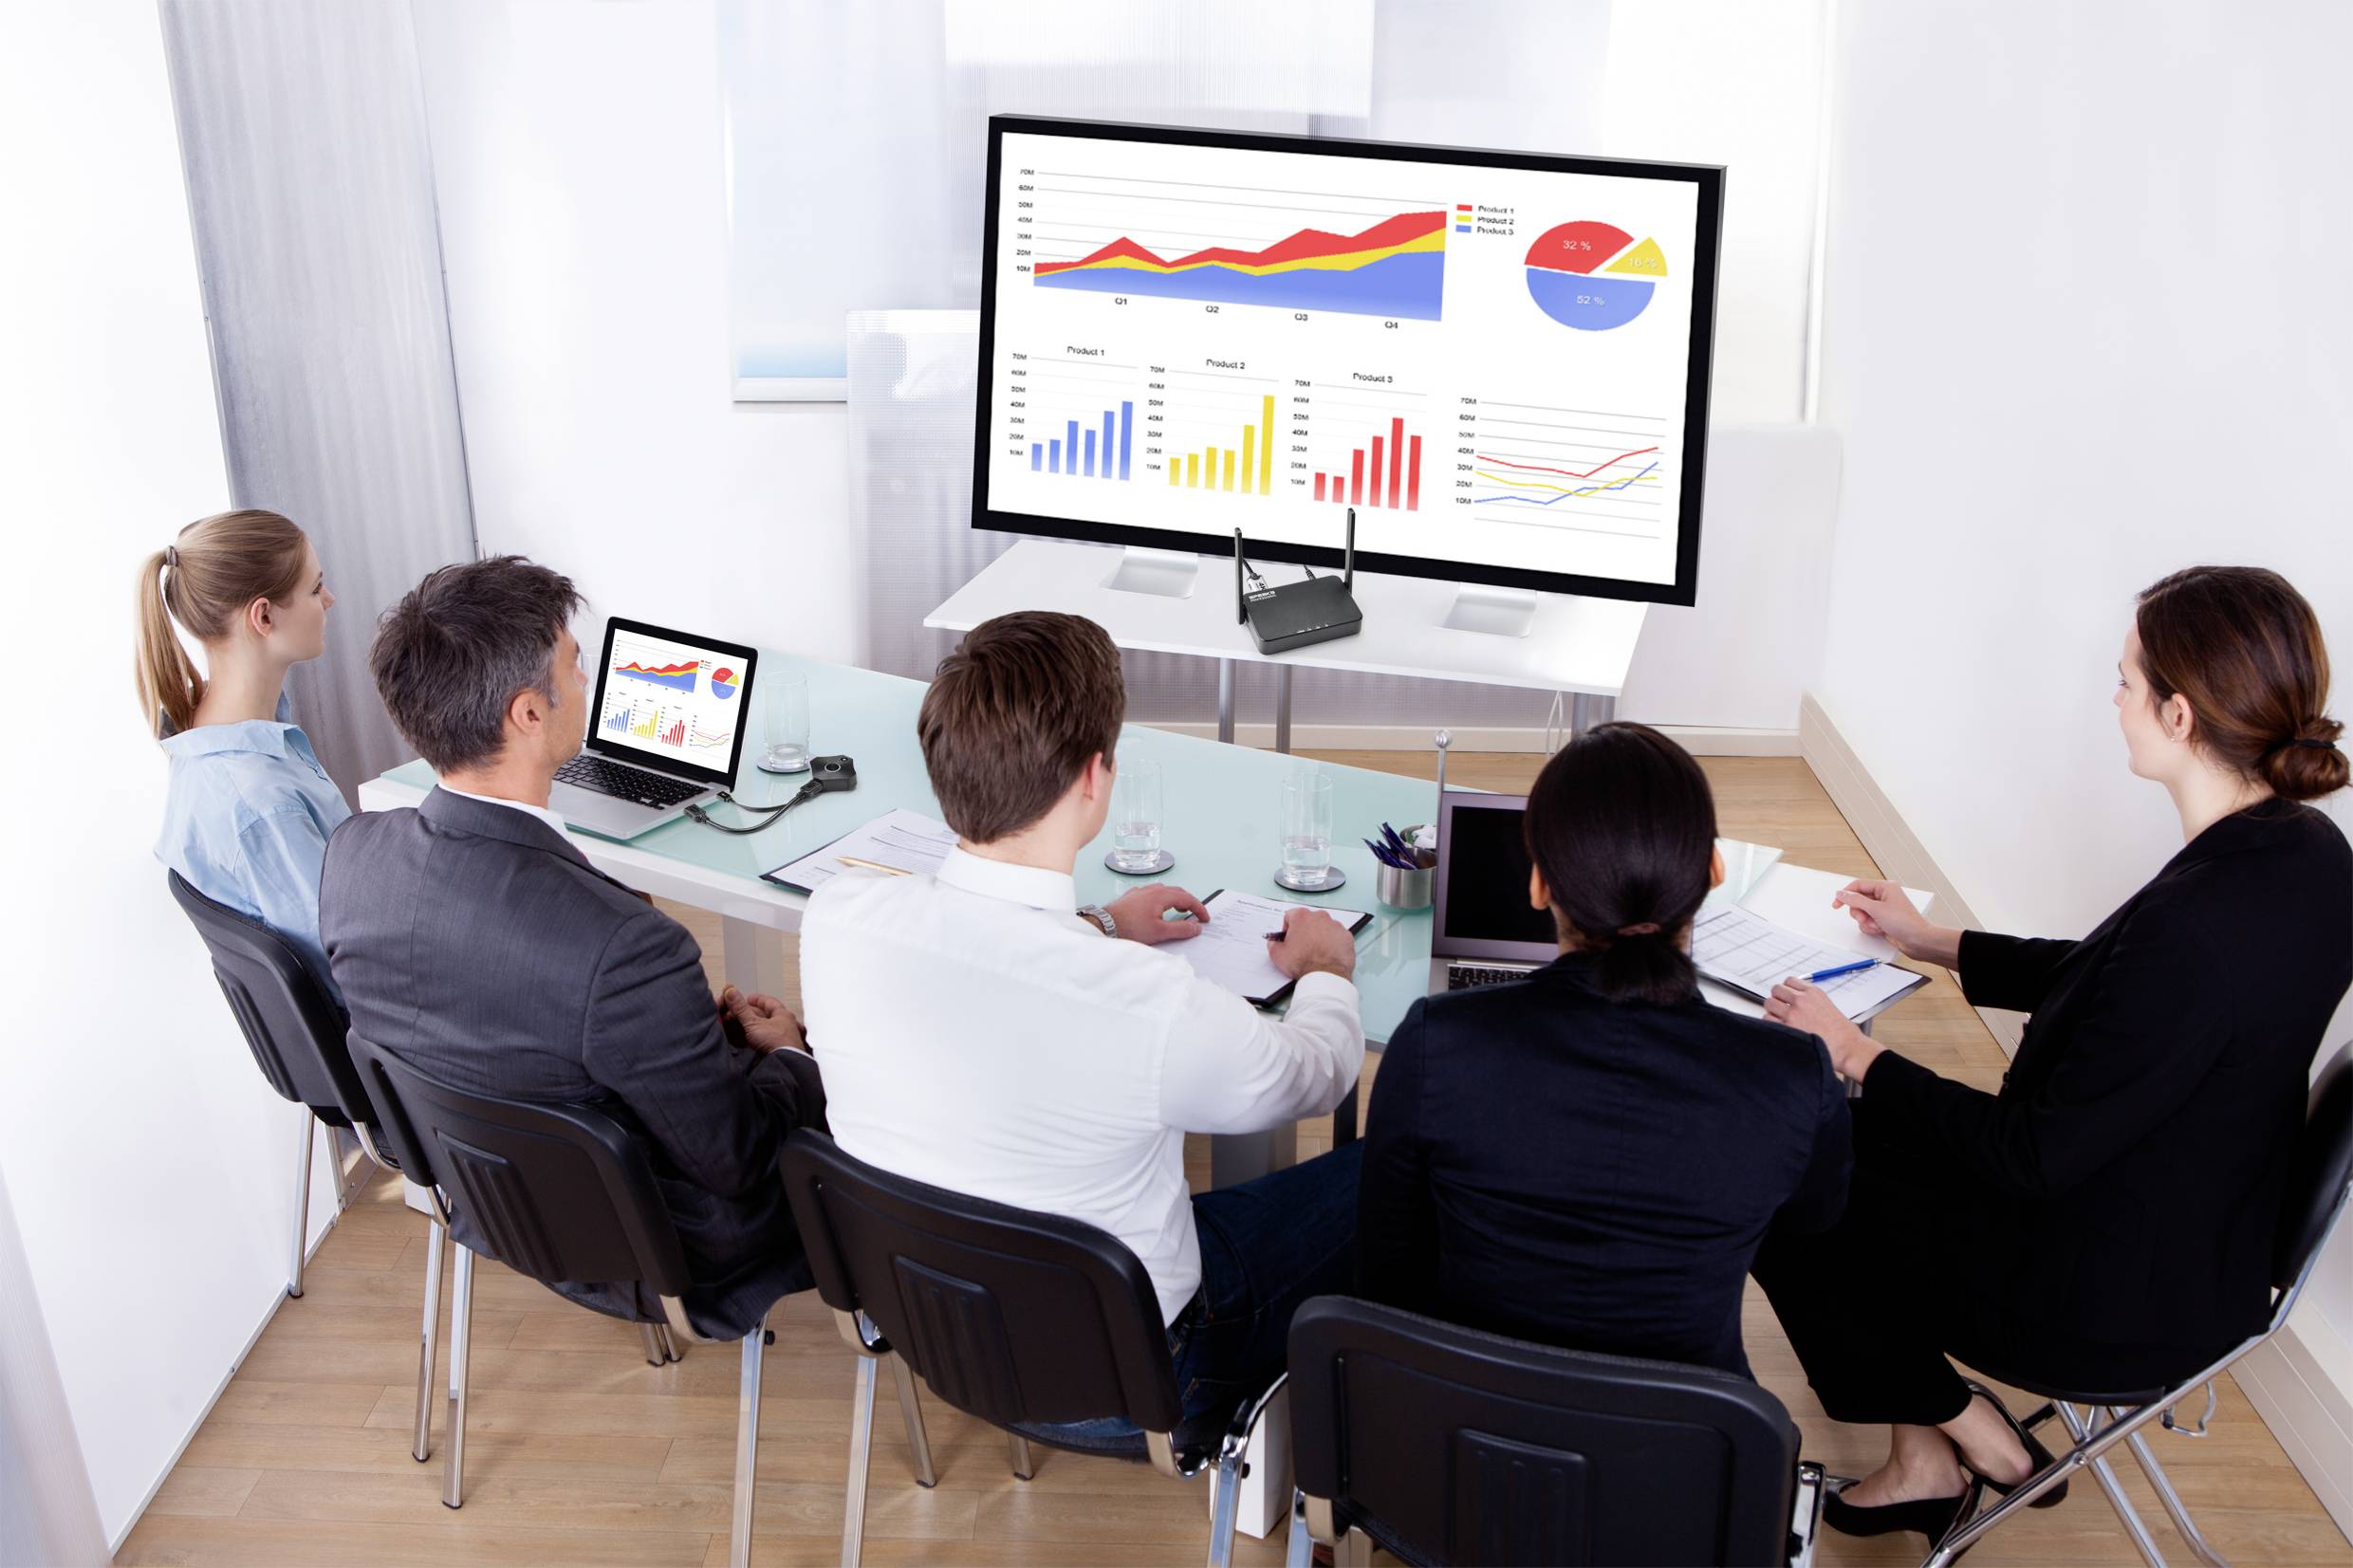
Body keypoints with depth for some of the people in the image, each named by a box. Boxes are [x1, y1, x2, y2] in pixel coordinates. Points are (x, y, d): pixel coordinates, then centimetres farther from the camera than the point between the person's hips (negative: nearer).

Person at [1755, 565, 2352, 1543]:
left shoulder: (2198, 923, -35)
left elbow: (2037, 1155, -25)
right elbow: (2103, 978, 11)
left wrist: (1854, 1055, -15)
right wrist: (1930, 940, 17)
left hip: (2116, 1307, -9)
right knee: (1852, 1138, 17)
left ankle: (1961, 1429, 22)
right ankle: (1922, 1464, 23)